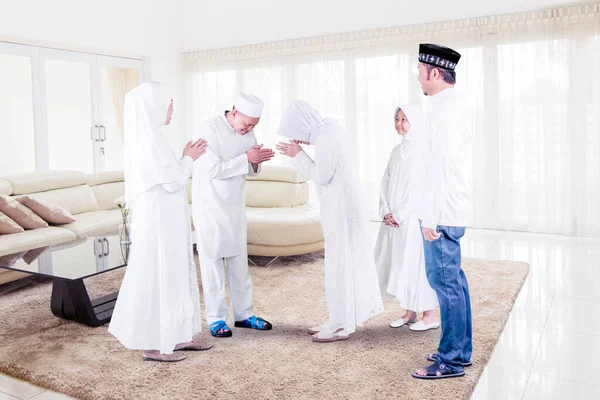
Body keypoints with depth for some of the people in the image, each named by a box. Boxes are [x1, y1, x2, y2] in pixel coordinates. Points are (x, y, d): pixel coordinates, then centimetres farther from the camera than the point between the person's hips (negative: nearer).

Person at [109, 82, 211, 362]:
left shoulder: (147, 137, 12)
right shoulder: (149, 139, -18)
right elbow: (173, 182, -19)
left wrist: (187, 159, 12)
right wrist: (188, 159, -4)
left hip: (164, 221, 10)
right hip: (158, 221, -10)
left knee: (173, 275, 15)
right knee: (157, 277, 0)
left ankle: (174, 337, 26)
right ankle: (152, 345, 12)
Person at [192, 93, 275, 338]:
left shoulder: (248, 132, 2)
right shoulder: (211, 129, -16)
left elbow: (249, 170, 8)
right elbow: (213, 170, -22)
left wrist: (257, 162, -14)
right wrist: (246, 158, -24)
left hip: (235, 206, 6)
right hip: (210, 206, -6)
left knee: (239, 260, 11)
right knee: (212, 261, 0)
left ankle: (244, 314, 21)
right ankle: (216, 319, 10)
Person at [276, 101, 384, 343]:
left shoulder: (327, 135, -18)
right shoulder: (328, 130, 13)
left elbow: (321, 176, -18)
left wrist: (297, 155, -9)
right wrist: (299, 153, 10)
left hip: (340, 208, -10)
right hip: (341, 205, 10)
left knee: (339, 265, -2)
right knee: (345, 263, 14)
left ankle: (341, 326, 9)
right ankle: (342, 320, 25)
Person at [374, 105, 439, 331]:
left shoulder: (424, 150, -9)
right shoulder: (397, 151, 14)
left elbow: (423, 187, -16)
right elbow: (386, 183, 11)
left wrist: (401, 215, -14)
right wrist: (386, 211, -2)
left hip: (415, 219, -7)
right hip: (394, 220, 7)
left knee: (418, 263, -2)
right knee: (399, 264, 9)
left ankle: (430, 315, 11)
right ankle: (410, 312, 21)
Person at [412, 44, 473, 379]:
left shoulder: (444, 107, -14)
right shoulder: (456, 104, 16)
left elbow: (441, 166, -20)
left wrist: (431, 218, -18)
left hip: (442, 214, -10)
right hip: (452, 211, 10)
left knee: (445, 281, -3)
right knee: (454, 279, 14)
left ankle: (451, 360, 8)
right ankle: (461, 350, 26)